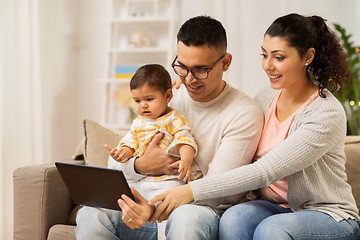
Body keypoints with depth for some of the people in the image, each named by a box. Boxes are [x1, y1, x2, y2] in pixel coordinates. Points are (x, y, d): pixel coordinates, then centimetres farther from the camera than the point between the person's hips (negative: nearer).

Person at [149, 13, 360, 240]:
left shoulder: (328, 114, -18)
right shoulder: (265, 98, 5)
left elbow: (264, 172, -26)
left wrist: (193, 190, -29)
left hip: (328, 215, -5)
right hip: (275, 207, 5)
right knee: (233, 218, -28)